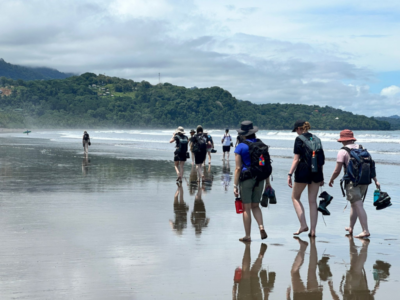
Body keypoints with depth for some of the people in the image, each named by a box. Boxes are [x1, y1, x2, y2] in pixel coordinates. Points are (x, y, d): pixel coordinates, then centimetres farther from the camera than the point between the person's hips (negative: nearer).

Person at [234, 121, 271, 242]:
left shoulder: (240, 147, -7)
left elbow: (238, 168, -9)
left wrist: (235, 185, -6)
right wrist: (267, 182, 14)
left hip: (246, 178, -4)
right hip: (260, 178, 4)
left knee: (246, 208, 4)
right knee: (255, 206, 17)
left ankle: (247, 236, 8)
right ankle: (261, 226, -5)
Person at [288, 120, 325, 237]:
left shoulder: (299, 139, -6)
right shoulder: (316, 139, 11)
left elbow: (296, 159, -12)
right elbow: (321, 159, 12)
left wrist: (289, 174, -11)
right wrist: (321, 177, 18)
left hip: (303, 171, -5)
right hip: (316, 172, 5)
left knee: (295, 197, 11)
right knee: (312, 201, 9)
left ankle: (303, 225, -1)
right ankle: (313, 230, 8)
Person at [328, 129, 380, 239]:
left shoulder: (343, 151, -4)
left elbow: (337, 171, -6)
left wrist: (331, 180, 11)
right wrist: (376, 180, 11)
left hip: (352, 182, -6)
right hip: (364, 181, 6)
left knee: (359, 206, -9)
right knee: (354, 205, 21)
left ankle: (366, 231, -16)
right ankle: (350, 228, 31)